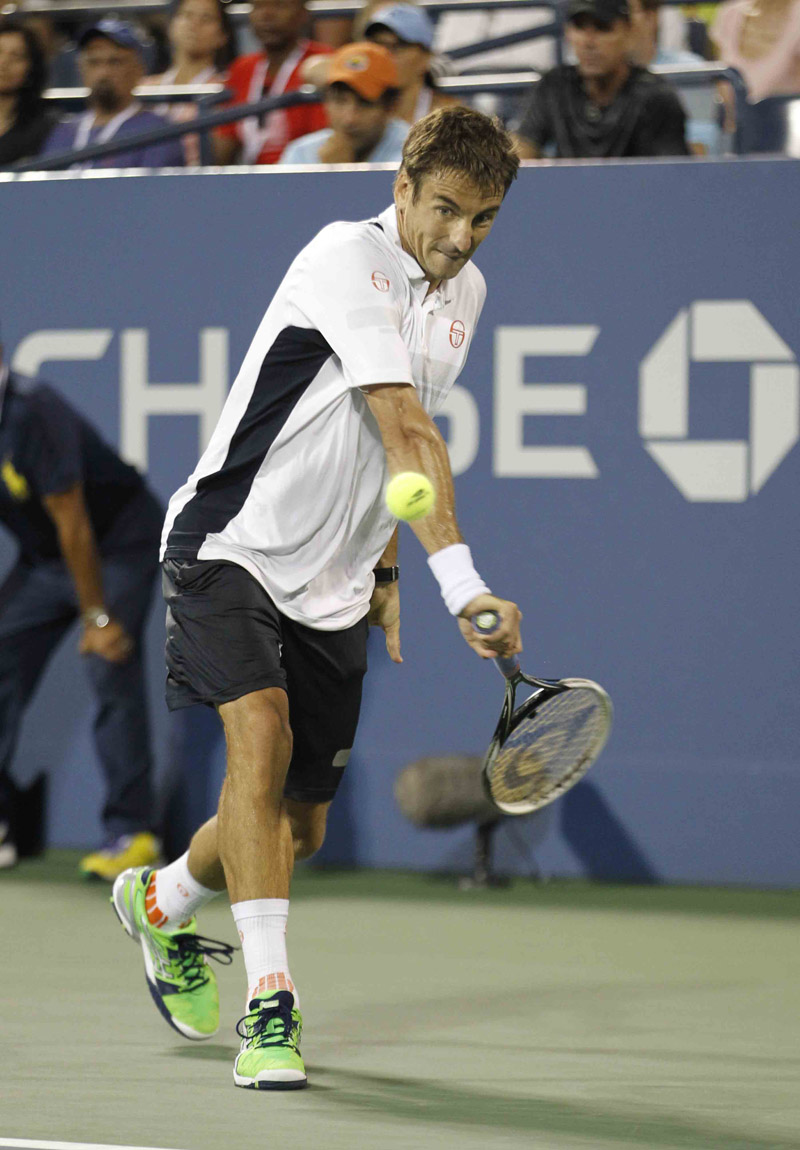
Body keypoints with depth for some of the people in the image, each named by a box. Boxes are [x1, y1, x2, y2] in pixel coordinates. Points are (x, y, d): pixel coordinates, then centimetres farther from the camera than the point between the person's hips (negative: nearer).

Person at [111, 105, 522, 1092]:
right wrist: (462, 584, -38)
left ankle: (163, 900, 41)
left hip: (330, 586, 7)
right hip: (229, 546, -7)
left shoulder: (462, 293, 7)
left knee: (300, 825, 10)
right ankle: (269, 1005, -27)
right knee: (262, 737, -29)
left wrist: (385, 571, 14)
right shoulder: (348, 260, -19)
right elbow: (406, 434, -30)